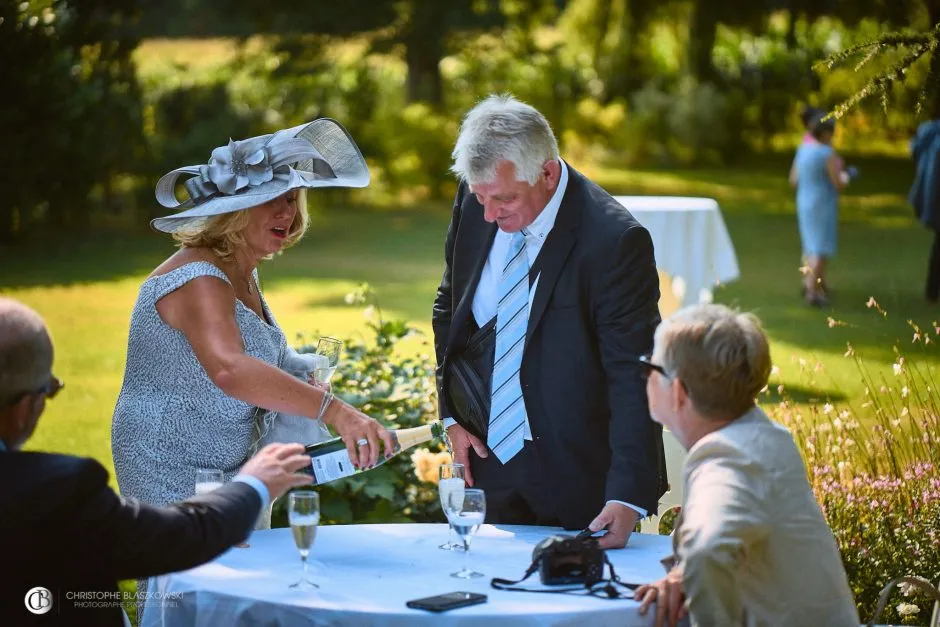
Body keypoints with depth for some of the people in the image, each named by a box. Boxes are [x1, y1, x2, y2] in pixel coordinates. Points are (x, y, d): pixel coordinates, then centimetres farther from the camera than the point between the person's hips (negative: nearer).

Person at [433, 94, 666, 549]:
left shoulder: (617, 242, -21)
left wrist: (627, 497, -28)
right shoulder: (473, 205, -4)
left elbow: (634, 377, -21)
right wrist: (451, 414, 5)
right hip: (490, 461, 5)